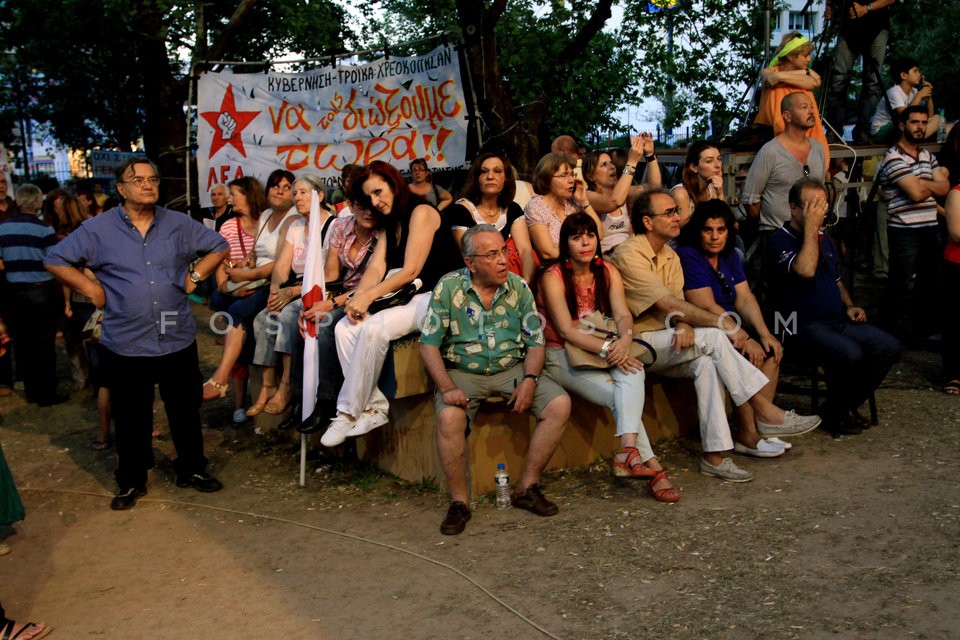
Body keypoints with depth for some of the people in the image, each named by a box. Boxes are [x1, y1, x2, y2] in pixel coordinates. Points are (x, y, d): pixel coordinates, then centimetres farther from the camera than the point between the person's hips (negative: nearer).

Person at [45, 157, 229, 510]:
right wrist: (90, 288, -2)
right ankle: (131, 482, 25)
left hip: (178, 339, 2)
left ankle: (192, 469, 30)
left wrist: (195, 275, 4)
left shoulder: (179, 224, 3)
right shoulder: (97, 229, -2)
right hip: (126, 344, -2)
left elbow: (218, 246, 15)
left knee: (186, 411, 12)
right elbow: (56, 260, 6)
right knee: (131, 418, 9)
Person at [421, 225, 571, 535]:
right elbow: (429, 344, -6)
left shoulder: (519, 287, 1)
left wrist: (529, 380, -14)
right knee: (449, 418, -32)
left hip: (512, 368, 3)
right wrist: (447, 387, -19)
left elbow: (535, 342, 4)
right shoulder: (448, 287, -6)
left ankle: (527, 487, -4)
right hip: (462, 372, -2)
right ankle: (459, 501, -11)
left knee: (560, 404, -18)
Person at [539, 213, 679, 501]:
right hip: (561, 355, -4)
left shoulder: (608, 271, 6)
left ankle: (628, 451, -44)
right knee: (620, 395, -28)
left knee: (632, 372, -32)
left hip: (604, 349, 4)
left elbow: (623, 314, -6)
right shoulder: (553, 277, -9)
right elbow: (566, 329, -19)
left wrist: (626, 339, -30)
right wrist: (607, 349, -31)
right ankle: (652, 466, -27)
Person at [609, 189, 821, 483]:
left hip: (667, 344, 7)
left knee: (707, 363, -24)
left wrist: (684, 325, -23)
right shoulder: (628, 255, -15)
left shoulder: (670, 255, 14)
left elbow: (677, 304, 2)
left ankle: (714, 456, -23)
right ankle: (766, 412, -17)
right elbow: (668, 304, -20)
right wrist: (723, 323, -21)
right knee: (713, 338, -24)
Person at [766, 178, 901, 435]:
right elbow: (806, 270, -28)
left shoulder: (823, 238, 19)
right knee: (850, 353, -32)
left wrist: (849, 306, 12)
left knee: (889, 346, -9)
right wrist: (811, 226, -19)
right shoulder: (780, 242, -8)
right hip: (805, 325, -8)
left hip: (838, 320, 9)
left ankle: (847, 407, 7)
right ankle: (833, 415, -6)